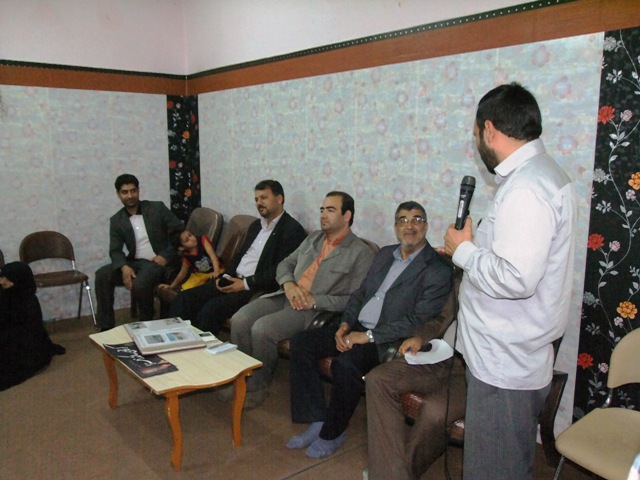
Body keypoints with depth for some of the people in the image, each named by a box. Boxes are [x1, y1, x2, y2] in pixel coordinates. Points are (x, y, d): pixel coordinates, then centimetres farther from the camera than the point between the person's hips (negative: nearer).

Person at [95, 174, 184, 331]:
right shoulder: (116, 220, 7)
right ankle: (106, 326, -9)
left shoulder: (157, 208, -2)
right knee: (102, 274, -18)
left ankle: (146, 324, -3)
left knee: (140, 284, -33)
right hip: (135, 262, 5)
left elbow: (180, 231, -4)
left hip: (159, 262, -4)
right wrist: (124, 267, -21)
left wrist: (166, 256, -15)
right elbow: (115, 250, 1)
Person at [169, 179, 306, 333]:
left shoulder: (292, 229, -8)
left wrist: (246, 283, -16)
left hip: (258, 288, -8)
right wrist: (227, 275, 4)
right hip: (234, 281, 8)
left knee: (211, 309, -29)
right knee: (184, 299, -8)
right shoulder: (256, 225, 20)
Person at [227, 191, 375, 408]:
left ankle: (258, 386, -1)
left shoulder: (360, 253, -6)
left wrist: (315, 300, -18)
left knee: (261, 329, -26)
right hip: (286, 296, 7)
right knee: (239, 320, -15)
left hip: (314, 310, -6)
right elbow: (285, 264, 20)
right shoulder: (313, 238, 17)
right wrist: (288, 284, -4)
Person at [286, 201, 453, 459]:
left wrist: (368, 336, -20)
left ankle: (332, 433, -7)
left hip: (388, 339, -7)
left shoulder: (438, 270, -9)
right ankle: (317, 421, -2)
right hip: (357, 326, 8)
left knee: (345, 363, -33)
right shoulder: (385, 254, 14)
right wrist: (345, 324, -3)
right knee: (300, 342, -8)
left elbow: (417, 320, -16)